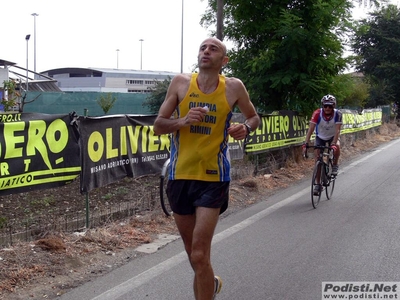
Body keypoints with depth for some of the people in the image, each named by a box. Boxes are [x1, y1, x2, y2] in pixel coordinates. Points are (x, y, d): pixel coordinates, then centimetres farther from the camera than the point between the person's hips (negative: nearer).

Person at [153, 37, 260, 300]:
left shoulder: (234, 87, -3)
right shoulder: (180, 83, -1)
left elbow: (254, 117, 13)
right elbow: (158, 126, 0)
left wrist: (246, 128, -10)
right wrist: (183, 121, -20)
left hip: (214, 178, -3)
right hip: (180, 176, 3)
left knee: (200, 255, -10)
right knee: (193, 253, 17)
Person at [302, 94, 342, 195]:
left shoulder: (337, 114, -27)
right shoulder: (317, 113, -28)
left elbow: (337, 130, -32)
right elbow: (311, 129, -32)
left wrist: (333, 144, -46)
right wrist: (305, 144, -42)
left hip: (333, 136, 0)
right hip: (320, 137, 0)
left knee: (337, 147, -33)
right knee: (317, 160, -11)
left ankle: (335, 165, -4)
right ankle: (318, 184, 2)